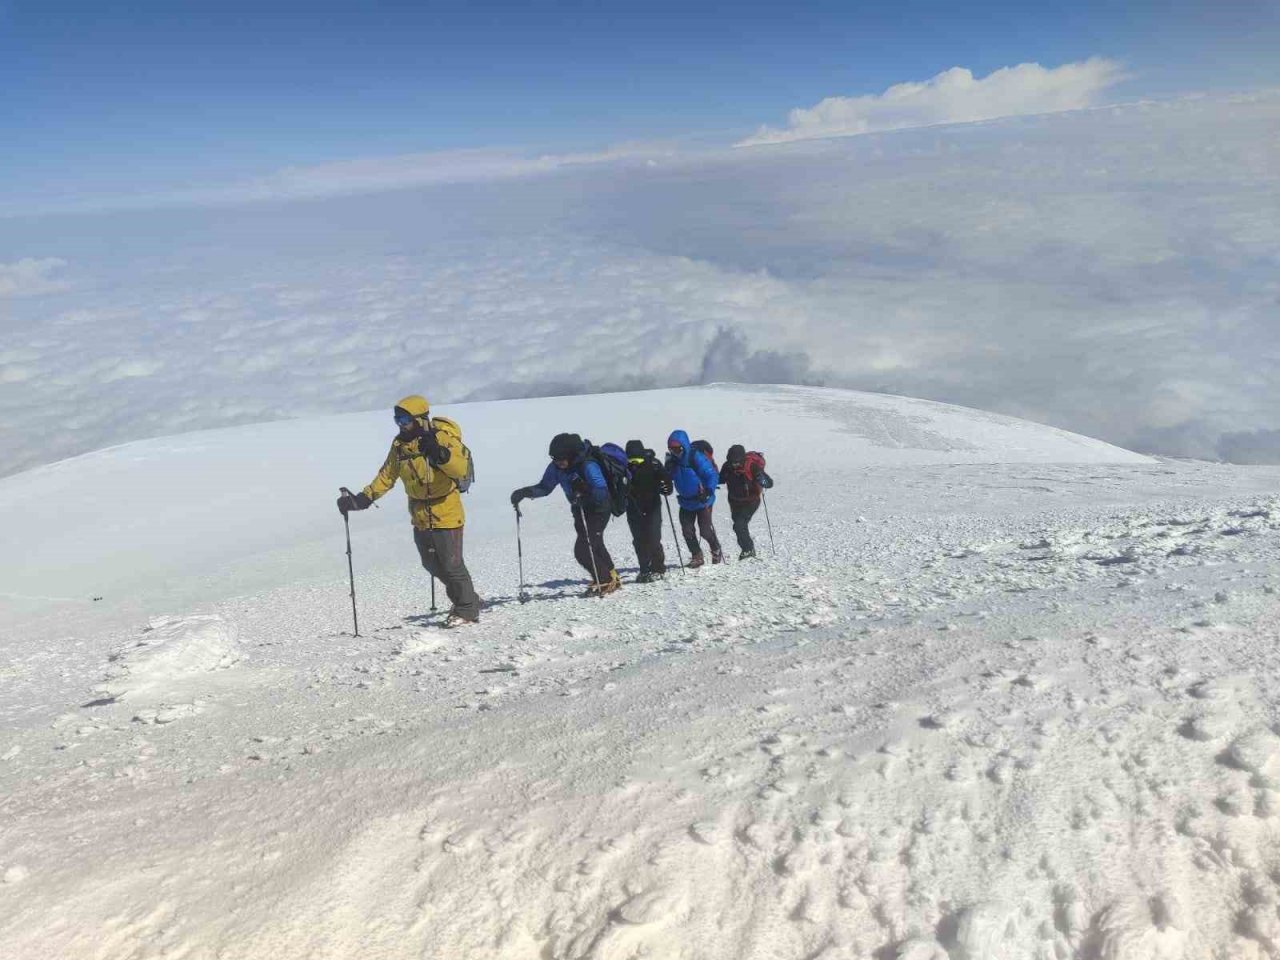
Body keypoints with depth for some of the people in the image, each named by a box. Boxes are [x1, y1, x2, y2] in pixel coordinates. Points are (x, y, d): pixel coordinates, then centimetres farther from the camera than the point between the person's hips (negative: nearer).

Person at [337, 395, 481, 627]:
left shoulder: (443, 438, -18)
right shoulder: (400, 444, 1)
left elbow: (460, 469, -29)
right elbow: (387, 475, 8)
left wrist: (439, 453, -45)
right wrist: (365, 497, -3)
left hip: (446, 514, -7)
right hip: (420, 517, 7)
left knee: (451, 565, -1)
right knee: (432, 565, 16)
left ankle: (468, 610, 17)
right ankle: (460, 600, 34)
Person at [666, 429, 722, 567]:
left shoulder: (697, 457, -21)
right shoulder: (672, 461, -3)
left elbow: (713, 476, -21)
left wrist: (708, 491, -35)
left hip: (702, 501, -5)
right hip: (686, 502, 6)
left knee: (705, 530, -3)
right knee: (687, 530, 2)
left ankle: (716, 552, 24)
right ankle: (697, 557, 17)